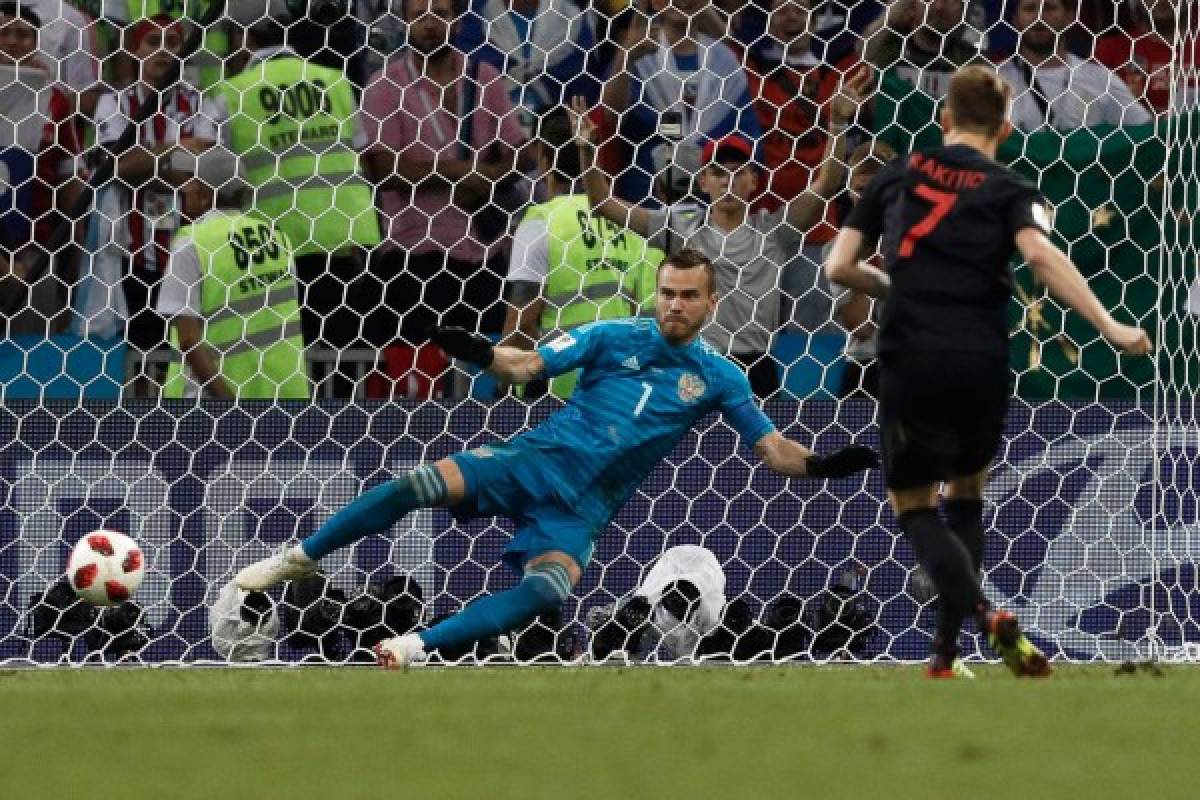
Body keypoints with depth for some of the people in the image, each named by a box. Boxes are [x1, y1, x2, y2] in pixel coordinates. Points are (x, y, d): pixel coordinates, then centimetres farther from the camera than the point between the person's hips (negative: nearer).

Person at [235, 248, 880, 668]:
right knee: (422, 484, -22)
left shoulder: (717, 378, 6)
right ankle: (297, 559, -7)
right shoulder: (615, 338, 5)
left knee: (548, 589, -31)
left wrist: (821, 464, -15)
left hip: (583, 507, 0)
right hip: (538, 459, 0)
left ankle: (421, 646, -32)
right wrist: (482, 354, -21)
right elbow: (529, 365, -1)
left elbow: (773, 449, 5)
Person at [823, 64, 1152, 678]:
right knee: (966, 493, 23)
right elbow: (1041, 256, -14)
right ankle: (945, 652, 17)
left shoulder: (897, 176, 12)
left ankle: (985, 617, -16)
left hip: (911, 358, -1)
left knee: (913, 504, 11)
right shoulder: (1009, 190, 6)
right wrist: (1109, 327, -14)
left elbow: (839, 267, 12)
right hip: (983, 362, 1)